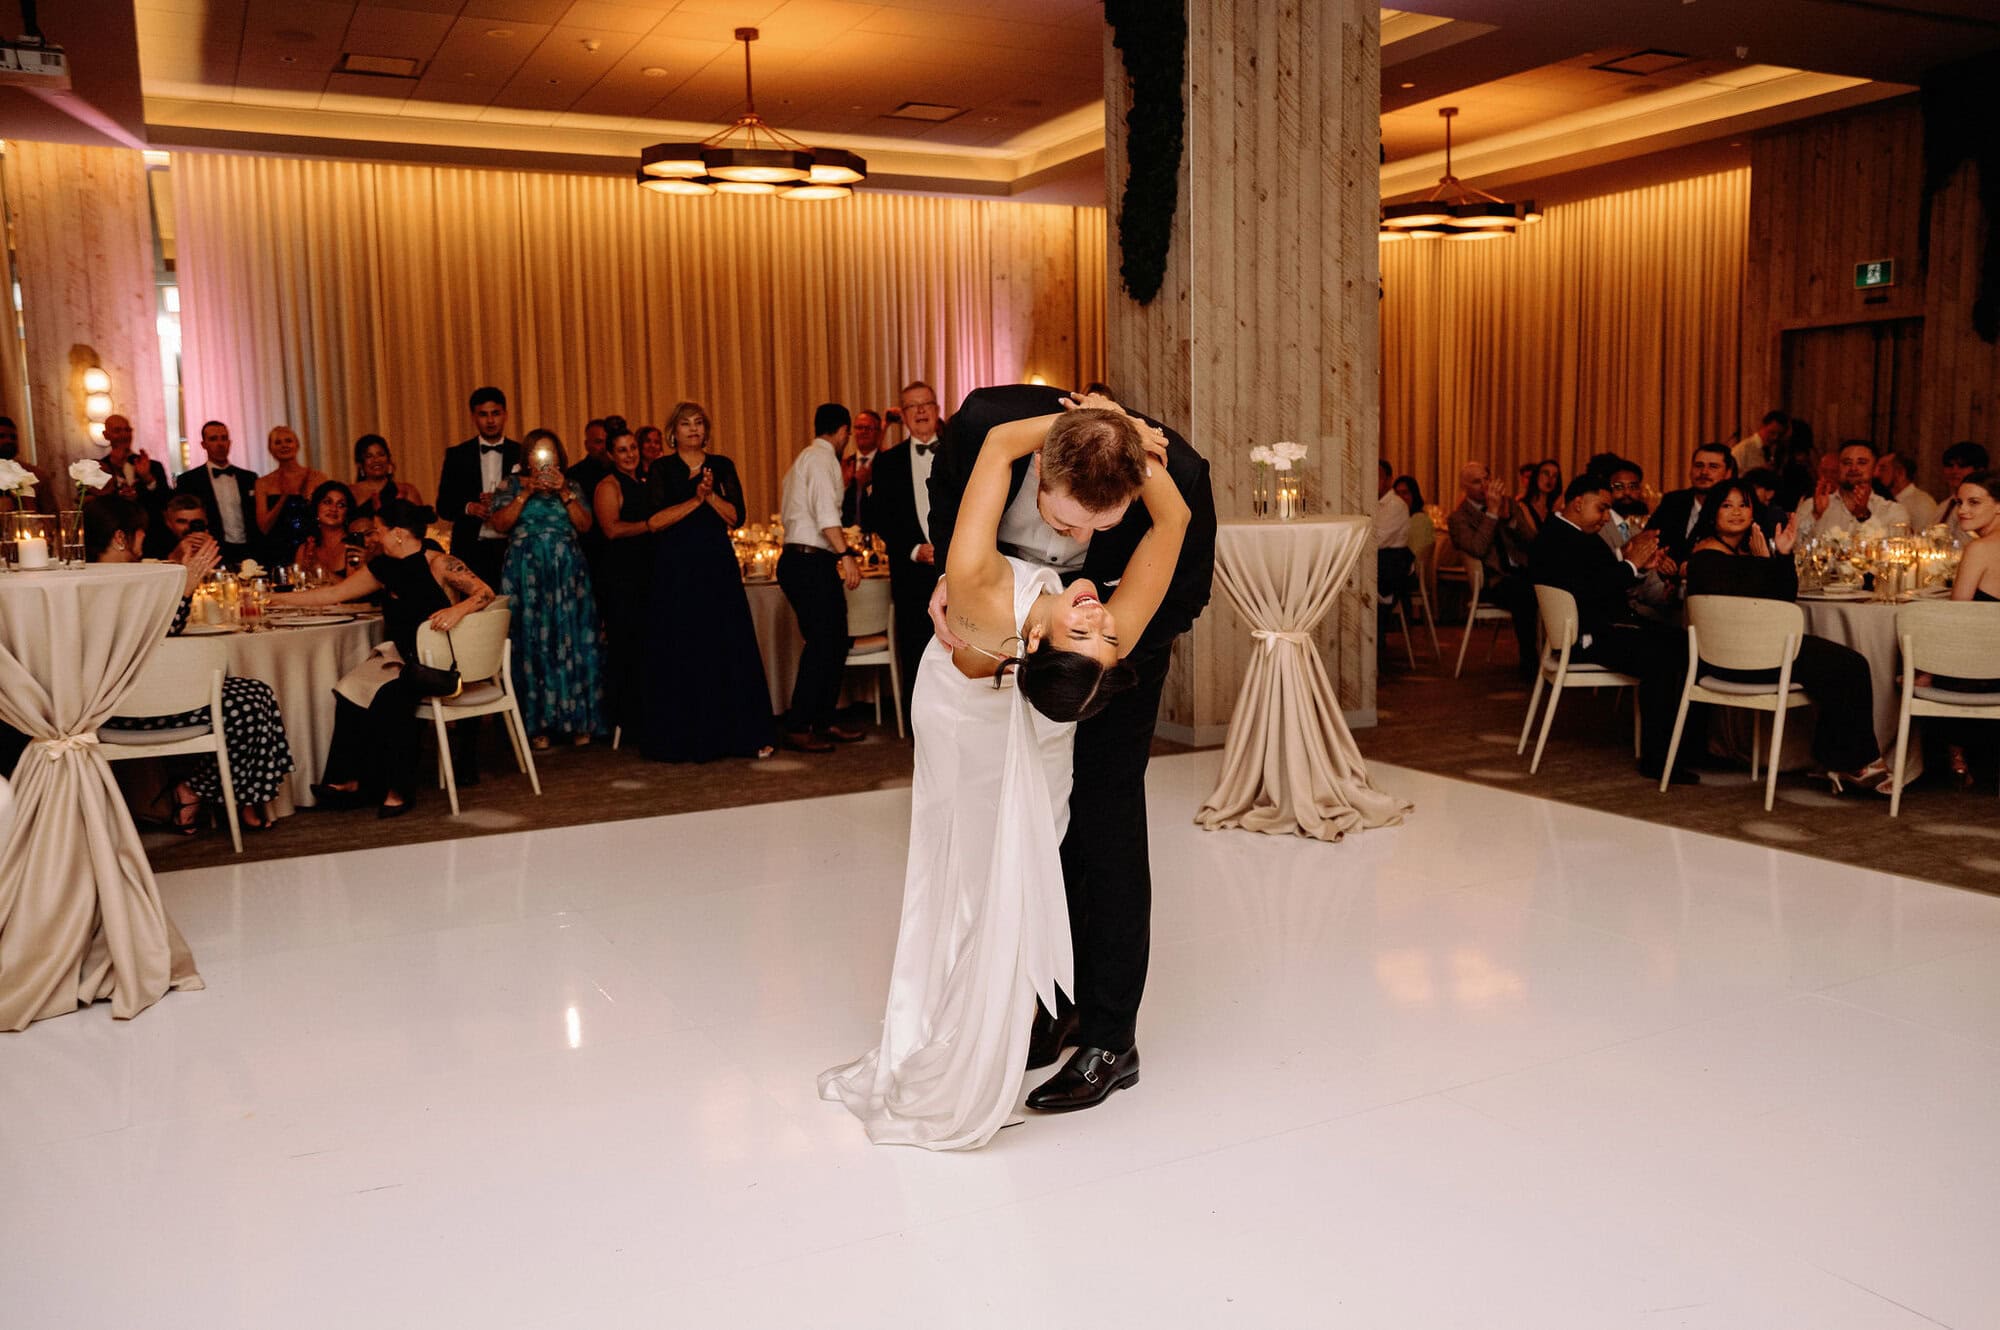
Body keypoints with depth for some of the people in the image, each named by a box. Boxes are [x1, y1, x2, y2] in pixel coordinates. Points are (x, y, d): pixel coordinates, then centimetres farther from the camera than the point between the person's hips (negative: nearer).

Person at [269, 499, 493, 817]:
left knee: (391, 693, -30)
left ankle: (397, 789, -18)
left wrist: (459, 609, -36)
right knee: (351, 690, -15)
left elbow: (486, 592, -18)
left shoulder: (438, 564, -11)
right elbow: (334, 593, 19)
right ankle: (350, 780, -9)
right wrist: (279, 599, 20)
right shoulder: (383, 568, 10)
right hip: (405, 657, 7)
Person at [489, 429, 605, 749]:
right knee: (531, 644, -4)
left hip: (568, 574, 1)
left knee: (572, 642, -3)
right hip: (526, 574, -1)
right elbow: (500, 524, -3)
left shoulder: (572, 486, 15)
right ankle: (537, 723, 0)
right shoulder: (511, 485, 12)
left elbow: (585, 525, 2)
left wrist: (563, 493, -7)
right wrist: (527, 493, -8)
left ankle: (578, 721, 4)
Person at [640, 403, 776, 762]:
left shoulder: (722, 466, 10)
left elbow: (736, 517, 1)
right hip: (676, 569, -1)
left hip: (718, 567, 2)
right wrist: (696, 499, -13)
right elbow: (655, 520, -8)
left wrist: (710, 494, -13)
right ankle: (683, 738, 8)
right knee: (680, 654, 0)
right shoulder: (661, 469, 4)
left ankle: (743, 734, 3)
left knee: (730, 649, -2)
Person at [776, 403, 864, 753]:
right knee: (821, 645, -10)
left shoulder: (803, 460, 22)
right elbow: (826, 512, -22)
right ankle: (798, 728, -6)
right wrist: (846, 553, -28)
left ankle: (823, 721, 18)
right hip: (810, 564, -10)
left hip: (801, 561, 10)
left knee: (836, 642, 12)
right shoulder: (822, 458, -9)